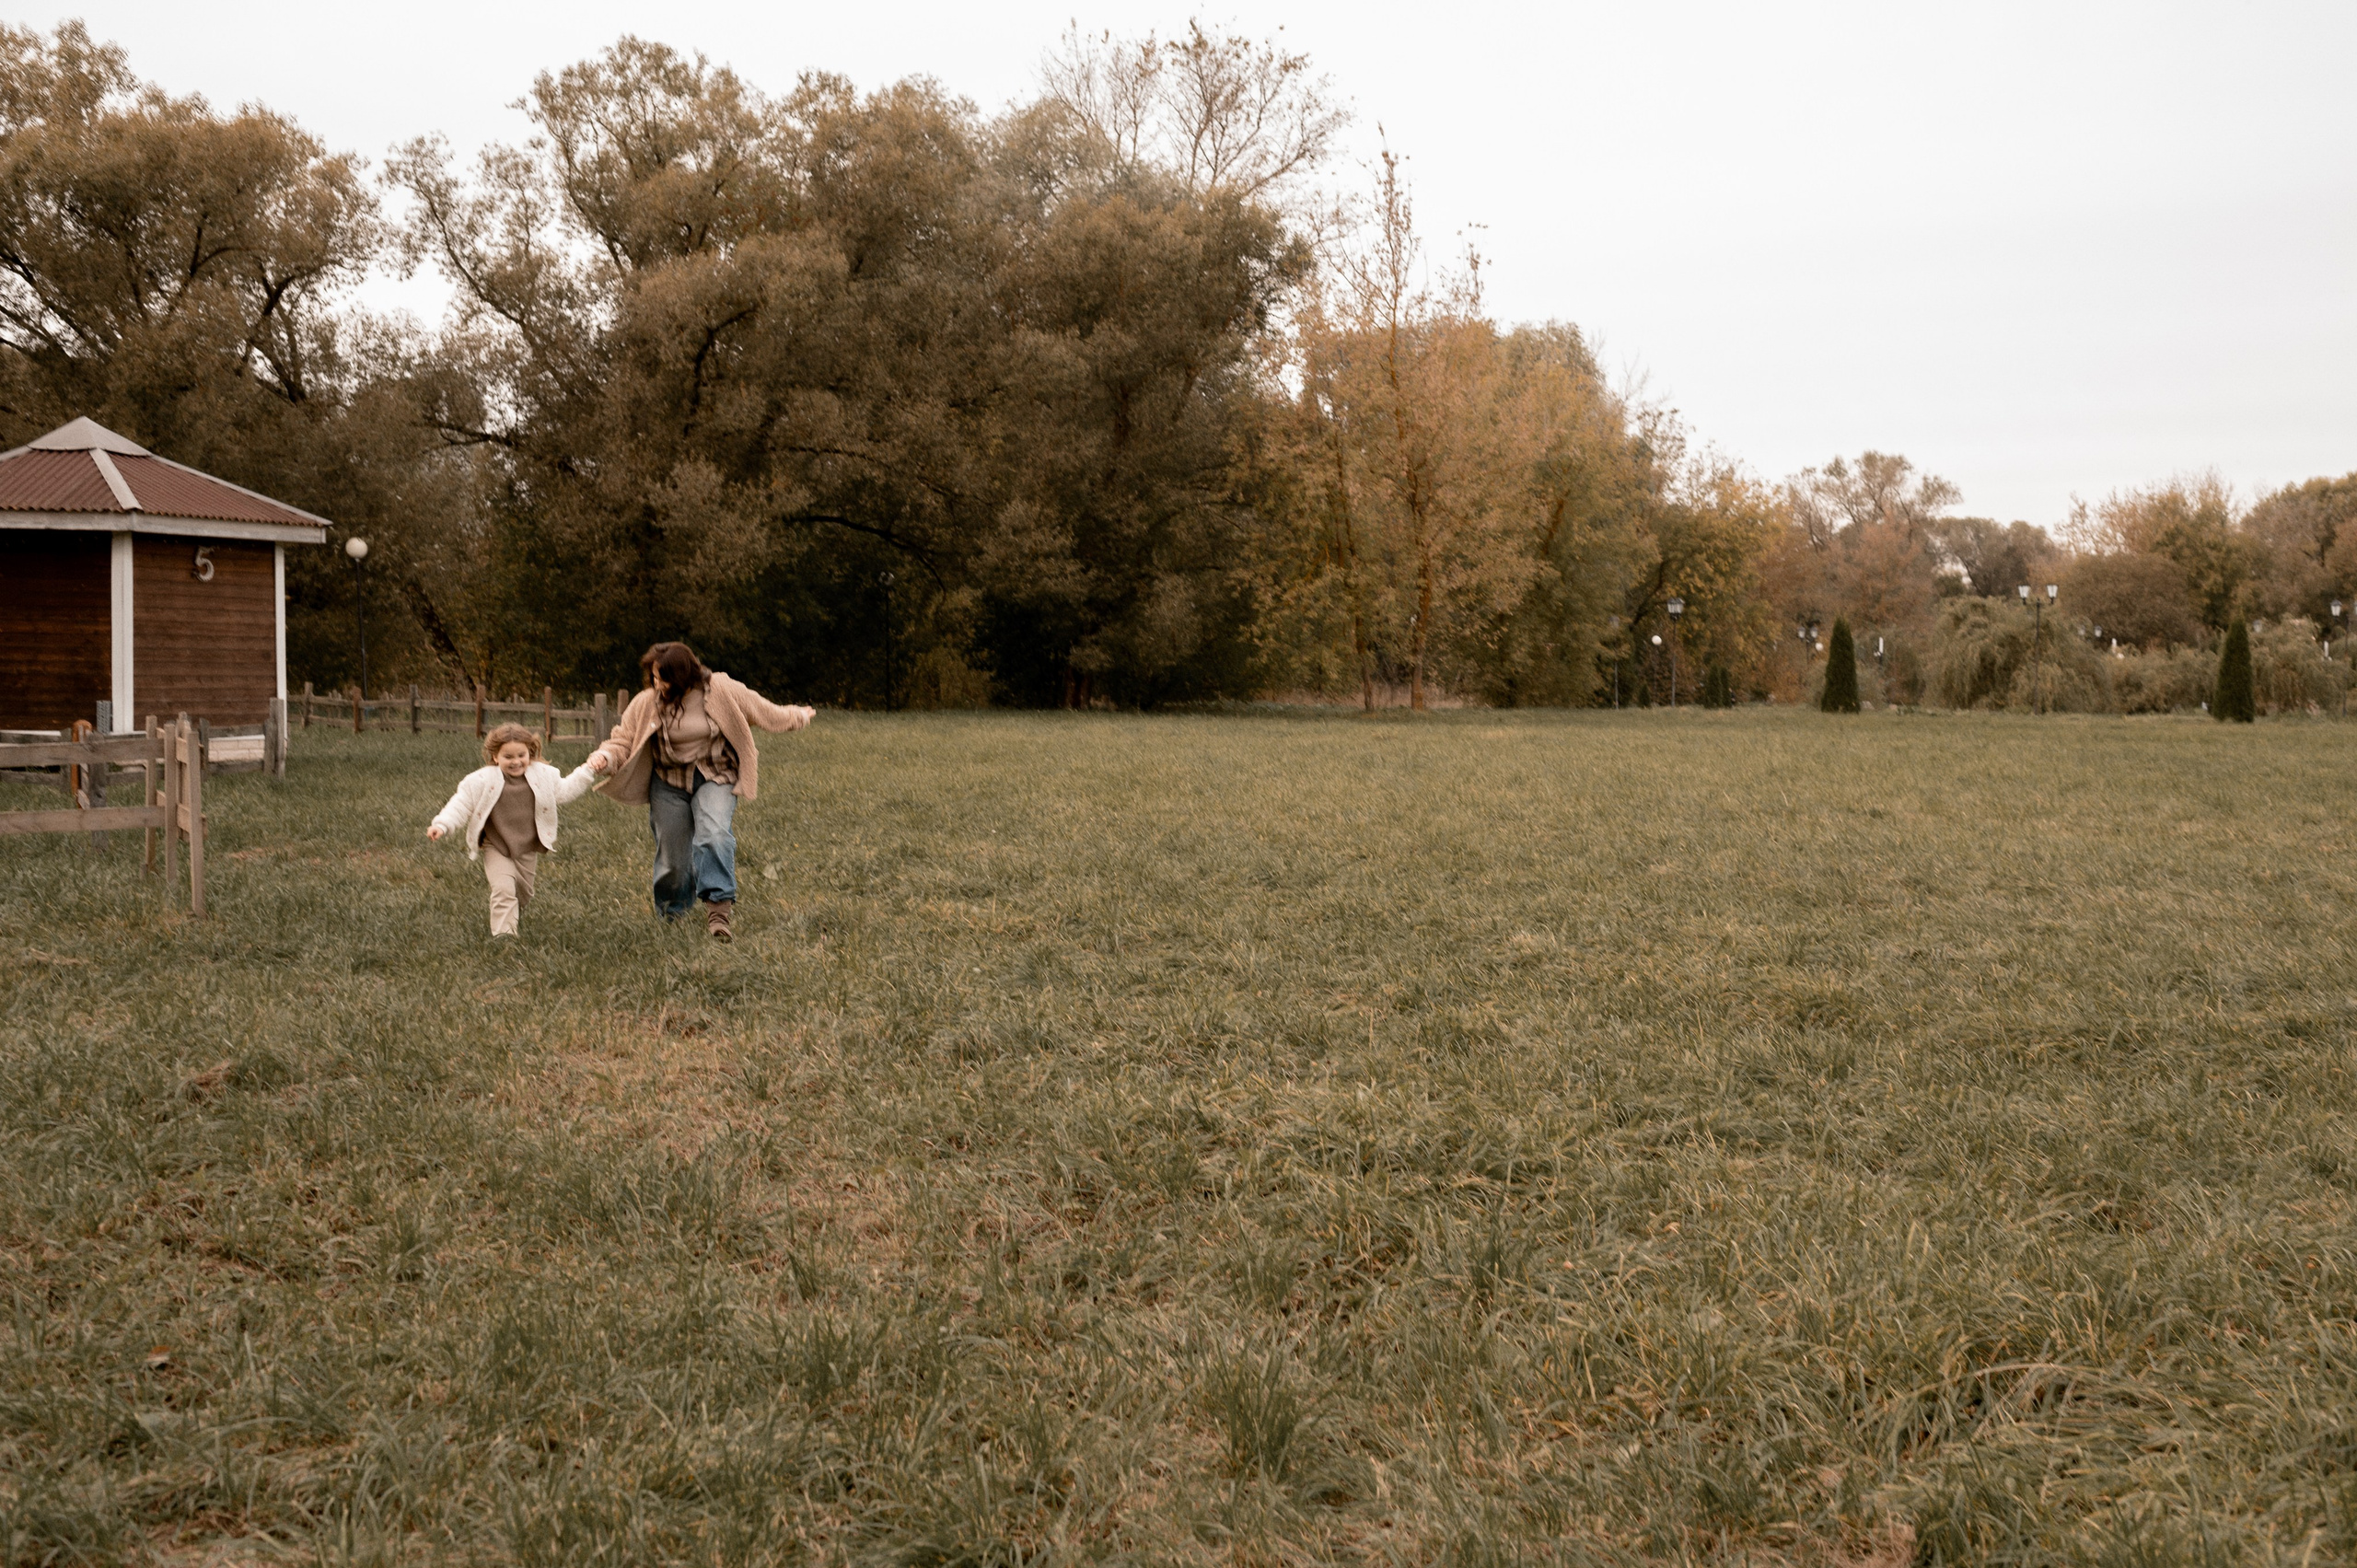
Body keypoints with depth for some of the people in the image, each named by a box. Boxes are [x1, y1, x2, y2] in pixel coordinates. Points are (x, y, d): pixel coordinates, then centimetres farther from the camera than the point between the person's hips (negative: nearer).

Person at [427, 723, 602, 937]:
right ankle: (503, 933, -18)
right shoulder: (482, 781, -12)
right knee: (504, 890, -21)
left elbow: (564, 792, 12)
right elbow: (461, 805, -12)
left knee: (523, 894, 17)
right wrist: (442, 825, -24)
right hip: (496, 849, -4)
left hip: (528, 850, 4)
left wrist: (587, 772, 8)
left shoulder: (543, 775, -2)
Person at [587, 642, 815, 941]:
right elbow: (622, 740, -5)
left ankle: (718, 910, -32)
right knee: (672, 858, 4)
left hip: (714, 779, -2)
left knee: (714, 835, -28)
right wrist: (604, 757, -27)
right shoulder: (646, 704, -8)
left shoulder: (723, 692, -11)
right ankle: (672, 913, 30)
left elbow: (767, 713, 5)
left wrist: (800, 717, 17)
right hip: (668, 783, 2)